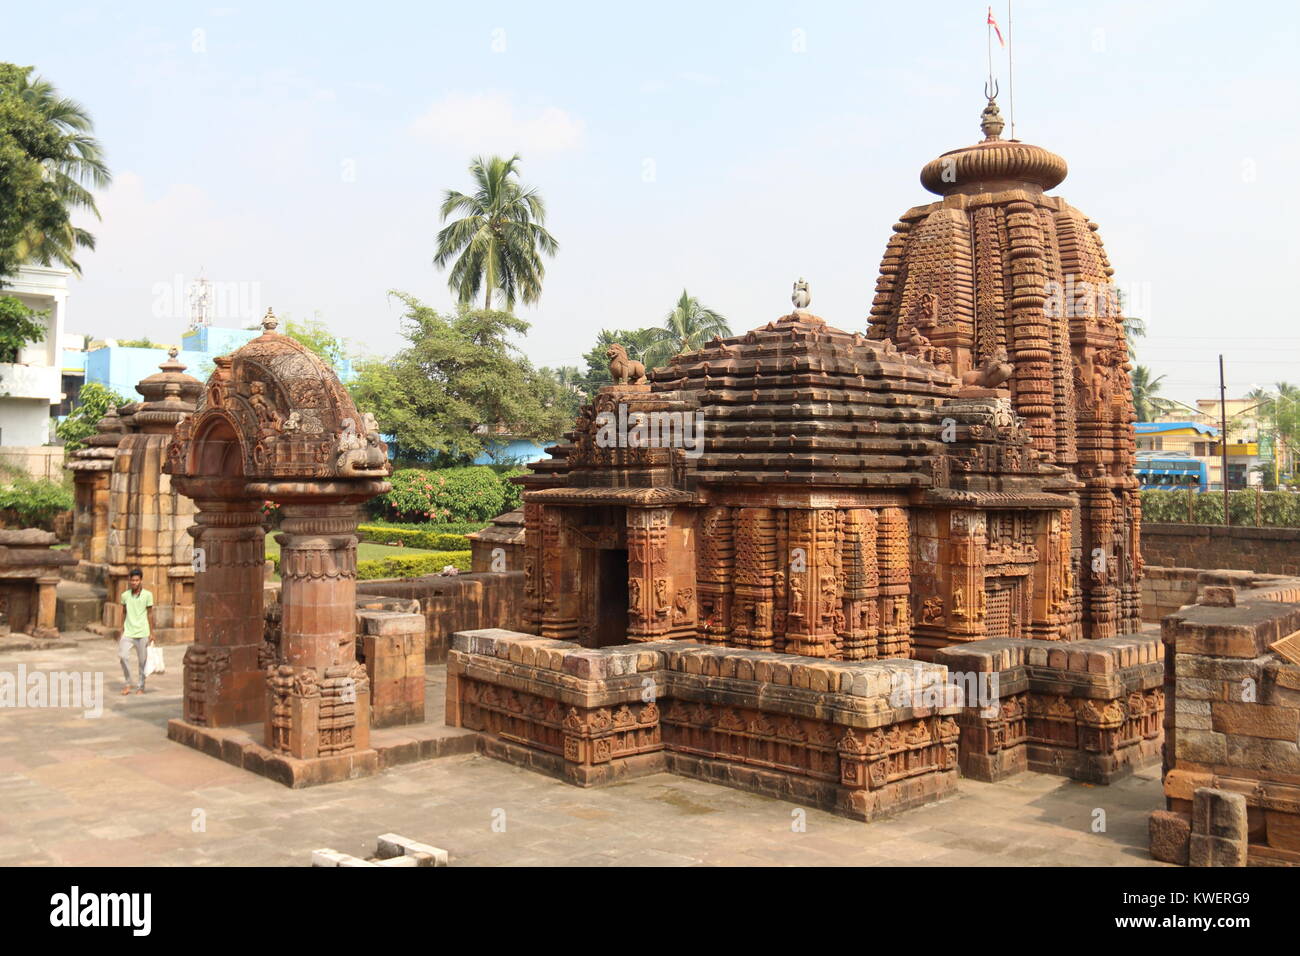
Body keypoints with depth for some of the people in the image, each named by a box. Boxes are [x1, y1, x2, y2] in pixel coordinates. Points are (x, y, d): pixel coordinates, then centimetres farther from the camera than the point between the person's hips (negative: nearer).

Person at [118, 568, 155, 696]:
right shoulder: (125, 595, 2)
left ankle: (141, 686, 17)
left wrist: (151, 633, 0)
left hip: (142, 633, -2)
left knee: (142, 661, 4)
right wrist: (122, 630, 11)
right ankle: (128, 683, 1)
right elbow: (124, 613, 12)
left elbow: (150, 614, 0)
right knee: (123, 655, -15)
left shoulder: (147, 595, -5)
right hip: (128, 632, 2)